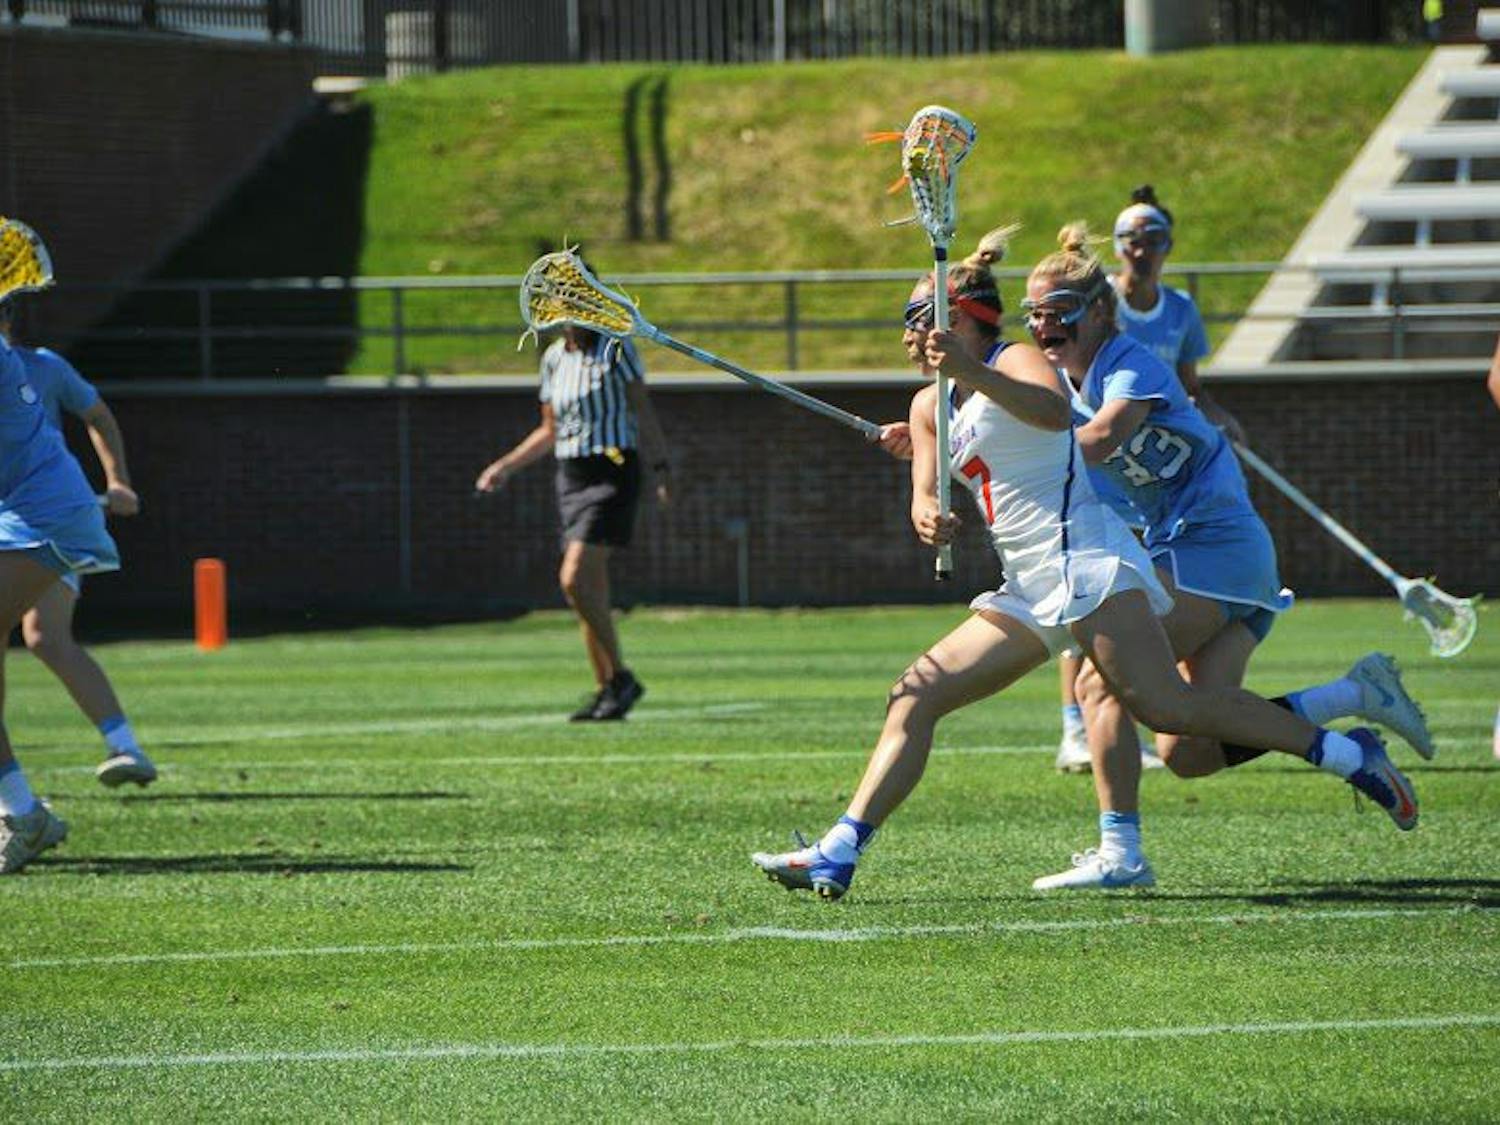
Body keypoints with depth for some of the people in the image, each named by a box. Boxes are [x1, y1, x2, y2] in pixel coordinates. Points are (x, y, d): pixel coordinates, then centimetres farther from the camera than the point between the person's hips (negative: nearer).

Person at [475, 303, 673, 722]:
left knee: (575, 580, -18)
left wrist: (662, 467, -17)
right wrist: (505, 466, 14)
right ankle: (605, 690, 12)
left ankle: (620, 678, -9)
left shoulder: (616, 348, -6)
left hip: (612, 474, -7)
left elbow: (643, 410, -9)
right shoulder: (554, 357, 12)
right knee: (592, 592, 6)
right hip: (571, 478, 7)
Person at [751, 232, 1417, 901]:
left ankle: (1345, 752, -16)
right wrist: (929, 517, -13)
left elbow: (1055, 412, -25)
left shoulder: (1016, 361, -3)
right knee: (915, 696, 0)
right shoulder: (931, 404, 22)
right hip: (1027, 590, 9)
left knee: (1163, 704, -21)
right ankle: (837, 856, -4)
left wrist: (974, 375, -41)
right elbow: (925, 495, 12)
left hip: (1081, 553, -9)